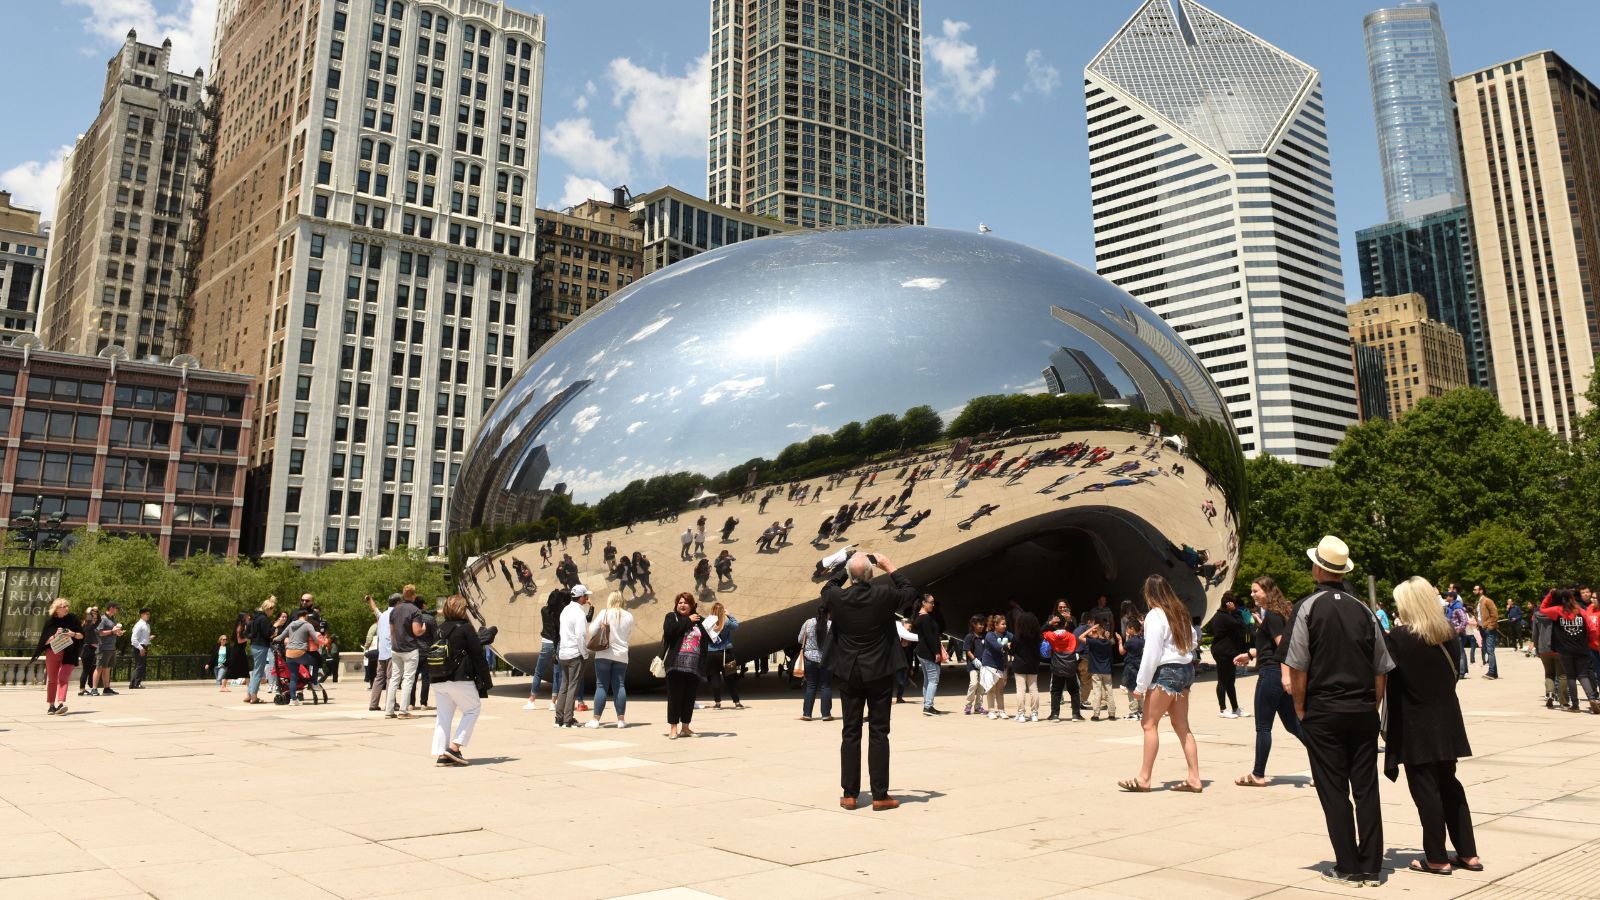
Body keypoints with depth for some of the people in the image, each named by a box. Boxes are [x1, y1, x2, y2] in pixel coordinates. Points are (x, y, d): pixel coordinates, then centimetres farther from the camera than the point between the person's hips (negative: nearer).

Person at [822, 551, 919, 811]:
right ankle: (880, 795, 6)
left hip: (849, 674, 2)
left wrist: (844, 570, 17)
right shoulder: (883, 595, -14)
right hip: (879, 673, -2)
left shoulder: (837, 597, -11)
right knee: (879, 733, 4)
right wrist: (889, 567, 10)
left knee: (850, 733, 8)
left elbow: (826, 590, 15)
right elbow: (910, 592, 6)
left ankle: (850, 794, 12)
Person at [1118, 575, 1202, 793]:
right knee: (1182, 726, 10)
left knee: (1149, 724, -3)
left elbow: (1151, 653, -15)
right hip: (1186, 669, 8)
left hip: (1167, 672, -8)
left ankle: (1144, 779, -3)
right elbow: (1192, 640, 19)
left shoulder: (1155, 616, -12)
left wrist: (1141, 685, -11)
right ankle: (1194, 779, 9)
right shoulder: (1180, 612, 10)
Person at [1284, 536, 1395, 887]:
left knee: (1334, 791, 4)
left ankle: (1348, 868, 9)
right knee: (1367, 789, 9)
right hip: (1363, 713, 4)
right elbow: (1381, 670, 5)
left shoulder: (1308, 608, -8)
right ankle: (1371, 868, 14)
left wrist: (1300, 710, 1)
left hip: (1323, 713, -4)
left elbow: (1297, 669, -11)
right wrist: (1372, 707, 14)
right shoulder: (1364, 610, 3)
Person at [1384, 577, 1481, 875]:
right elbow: (1453, 674, 9)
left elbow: (1393, 684, -13)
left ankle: (1437, 858, 9)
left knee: (1425, 788, 3)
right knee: (1449, 784, 17)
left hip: (1416, 725, -6)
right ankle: (1468, 853, 23)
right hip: (1446, 720, 6)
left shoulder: (1398, 637, -16)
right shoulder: (1447, 633, 3)